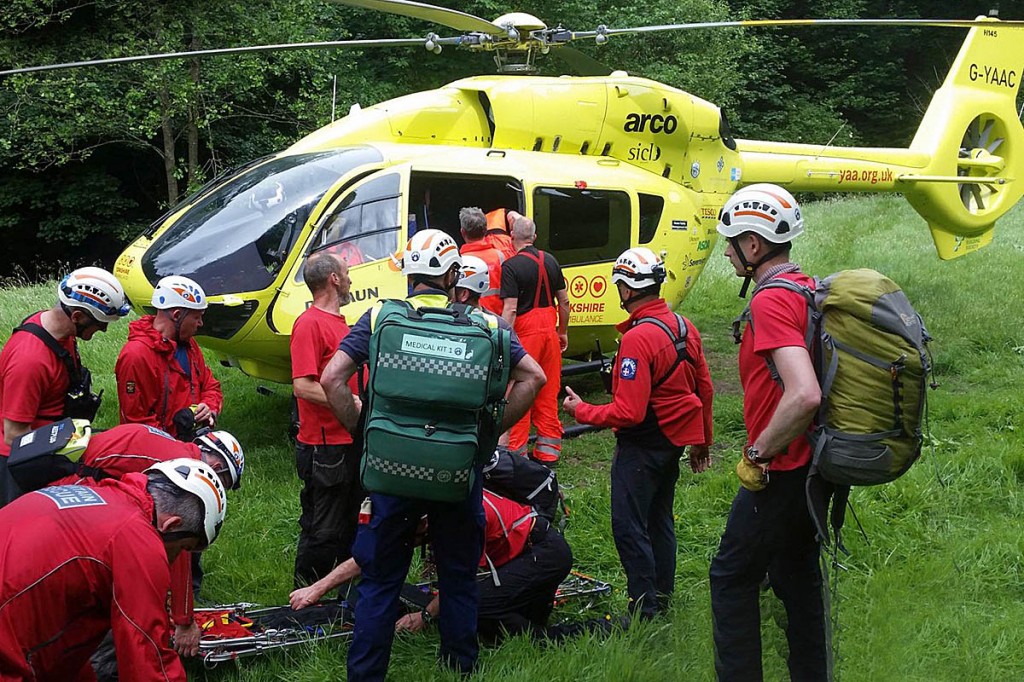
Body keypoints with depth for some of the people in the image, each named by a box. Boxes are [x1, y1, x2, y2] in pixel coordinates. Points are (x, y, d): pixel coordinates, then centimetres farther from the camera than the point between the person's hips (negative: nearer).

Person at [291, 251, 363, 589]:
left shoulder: (339, 321, 17)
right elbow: (303, 386, -22)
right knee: (322, 532, -2)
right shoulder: (310, 323, -14)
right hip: (325, 445, -10)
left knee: (351, 526, 17)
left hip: (352, 441, 10)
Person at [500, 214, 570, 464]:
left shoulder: (511, 266, -12)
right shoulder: (550, 261, 7)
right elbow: (564, 301, 11)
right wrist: (563, 332, 21)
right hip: (549, 329, 6)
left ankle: (517, 451, 5)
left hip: (525, 332, -6)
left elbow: (510, 309, -18)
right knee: (549, 393, 11)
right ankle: (548, 450, 17)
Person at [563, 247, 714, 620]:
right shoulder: (685, 326, 3)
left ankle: (644, 610, 2)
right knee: (659, 519, 21)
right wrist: (702, 441, 22)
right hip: (675, 440, 9)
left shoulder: (637, 339, -23)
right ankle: (662, 594, 31)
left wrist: (581, 410, -11)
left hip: (642, 445, -9)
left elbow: (629, 413, -25)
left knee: (629, 527, -1)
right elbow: (705, 389, 11)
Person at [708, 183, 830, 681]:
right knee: (797, 574, 18)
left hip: (781, 472, -9)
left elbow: (804, 395, -33)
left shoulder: (771, 302, -21)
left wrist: (756, 454, -21)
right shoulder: (809, 289, 8)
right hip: (810, 465, 9)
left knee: (732, 577, 3)